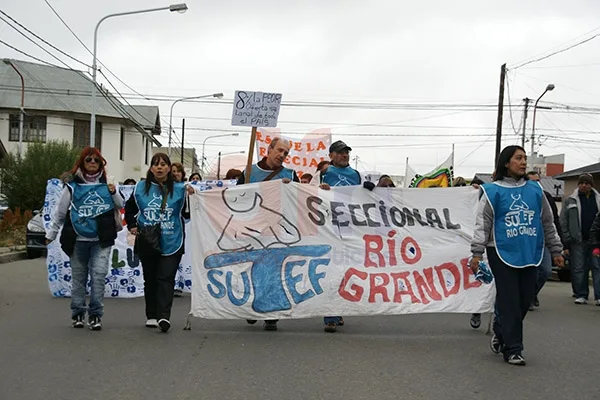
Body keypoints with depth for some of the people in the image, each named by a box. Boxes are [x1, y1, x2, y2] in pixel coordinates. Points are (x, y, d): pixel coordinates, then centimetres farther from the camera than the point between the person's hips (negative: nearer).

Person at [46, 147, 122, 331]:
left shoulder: (106, 184, 7)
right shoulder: (73, 185, 2)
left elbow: (121, 207, 14)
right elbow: (60, 212, 7)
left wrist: (114, 193, -4)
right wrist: (51, 234, 9)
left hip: (101, 240, 0)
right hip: (78, 239, 0)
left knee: (99, 274, -11)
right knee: (78, 277, 8)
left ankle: (95, 314, -5)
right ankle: (77, 313, 19)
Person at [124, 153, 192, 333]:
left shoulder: (179, 189, 0)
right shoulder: (141, 188, 6)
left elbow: (187, 213, -4)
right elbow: (129, 208, 19)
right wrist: (132, 226, 6)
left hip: (171, 243, -2)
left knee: (166, 279, -9)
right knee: (150, 279, 11)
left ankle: (164, 316, -16)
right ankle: (151, 316, 20)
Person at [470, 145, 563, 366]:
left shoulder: (535, 190, 10)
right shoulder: (493, 191, -1)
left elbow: (547, 222, 17)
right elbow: (482, 223, -2)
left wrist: (556, 250, 18)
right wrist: (477, 253, -9)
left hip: (529, 254, 4)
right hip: (503, 253, -4)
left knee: (525, 300, 6)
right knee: (509, 302, -4)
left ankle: (501, 331, 30)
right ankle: (512, 349, 4)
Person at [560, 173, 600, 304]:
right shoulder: (570, 201, 6)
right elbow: (563, 223, 3)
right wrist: (566, 243, -3)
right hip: (578, 241, -1)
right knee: (579, 269, 1)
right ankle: (581, 295, 7)